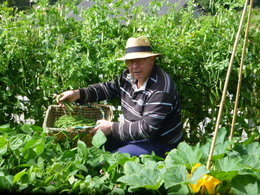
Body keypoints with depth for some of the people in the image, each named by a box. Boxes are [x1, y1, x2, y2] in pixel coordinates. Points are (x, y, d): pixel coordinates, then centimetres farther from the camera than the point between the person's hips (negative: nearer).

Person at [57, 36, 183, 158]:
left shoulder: (161, 89, -28)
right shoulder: (129, 76, -2)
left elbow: (147, 128, -29)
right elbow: (108, 88, 13)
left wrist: (112, 127, -23)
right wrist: (78, 94, -3)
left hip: (161, 144, -8)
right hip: (136, 135, 9)